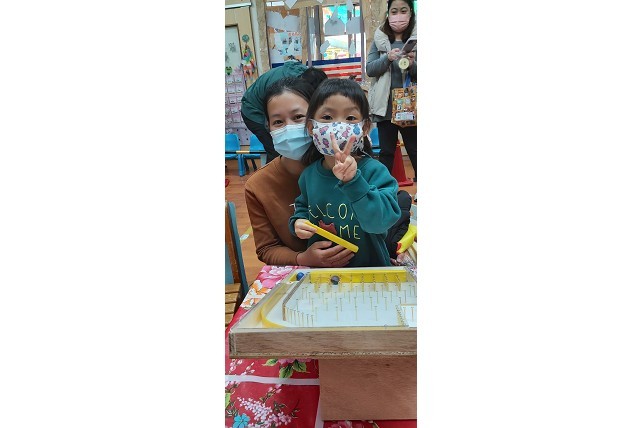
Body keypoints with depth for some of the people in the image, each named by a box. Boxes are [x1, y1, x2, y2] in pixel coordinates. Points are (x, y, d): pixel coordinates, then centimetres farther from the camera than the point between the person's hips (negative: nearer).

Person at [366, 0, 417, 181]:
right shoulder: (380, 39, 7)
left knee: (414, 149, 3)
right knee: (386, 151, 6)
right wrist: (387, 58, -17)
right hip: (385, 104, 1)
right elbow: (369, 69, 1)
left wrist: (413, 65, -19)